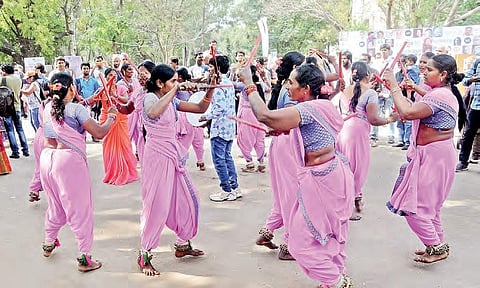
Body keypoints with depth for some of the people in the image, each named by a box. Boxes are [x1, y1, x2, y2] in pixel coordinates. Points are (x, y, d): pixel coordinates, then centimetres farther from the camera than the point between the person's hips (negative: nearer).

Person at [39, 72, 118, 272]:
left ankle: (49, 243, 42)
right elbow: (99, 133, -10)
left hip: (47, 157, 7)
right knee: (80, 209, 3)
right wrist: (111, 117, 5)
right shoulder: (76, 109, -9)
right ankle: (84, 258, 7)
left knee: (55, 205, 25)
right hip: (69, 160, -7)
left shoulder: (47, 109, 8)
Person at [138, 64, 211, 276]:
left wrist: (210, 89, -4)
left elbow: (201, 109, 11)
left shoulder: (172, 101, 9)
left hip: (173, 155, 8)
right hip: (156, 157, -8)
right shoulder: (149, 98, -13)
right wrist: (175, 90, -33)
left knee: (187, 199, 13)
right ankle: (144, 256, 9)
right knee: (157, 205, -5)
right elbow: (153, 113, -38)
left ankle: (182, 245, 30)